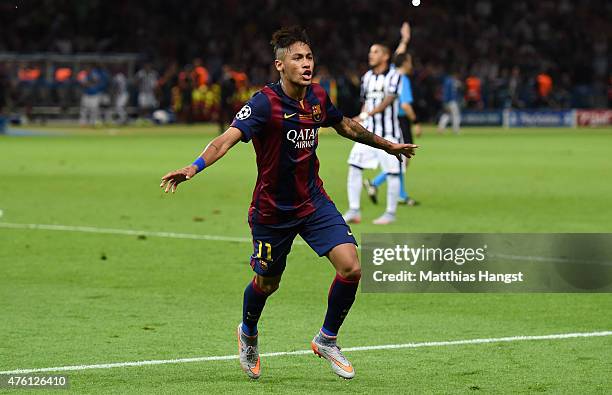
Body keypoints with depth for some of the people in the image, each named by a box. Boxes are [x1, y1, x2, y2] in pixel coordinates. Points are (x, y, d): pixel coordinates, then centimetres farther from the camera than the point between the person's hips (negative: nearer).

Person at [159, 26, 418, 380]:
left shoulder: (318, 97, -2)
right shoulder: (265, 103, -22)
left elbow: (346, 126, 20)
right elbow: (228, 138, -35)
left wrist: (387, 145, 32)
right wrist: (193, 168, -52)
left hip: (314, 201, 5)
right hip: (273, 209, -5)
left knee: (351, 268, -13)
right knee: (267, 283, 13)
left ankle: (327, 339, 11)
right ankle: (248, 335, 48)